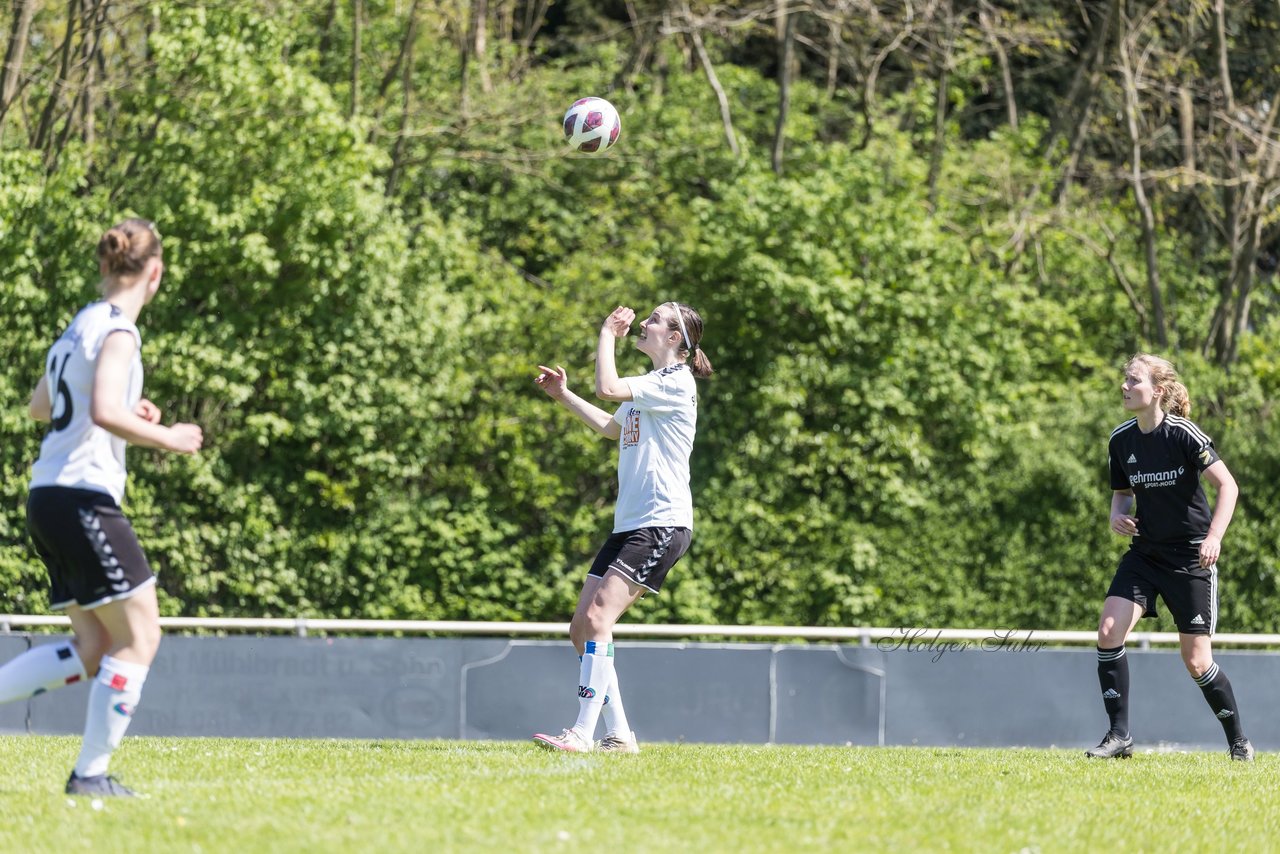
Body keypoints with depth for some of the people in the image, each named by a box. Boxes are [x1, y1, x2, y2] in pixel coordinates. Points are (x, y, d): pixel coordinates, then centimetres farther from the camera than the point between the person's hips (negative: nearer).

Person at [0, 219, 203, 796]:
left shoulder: (80, 326, 17)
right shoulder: (116, 331, -12)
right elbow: (105, 413, -26)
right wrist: (167, 440, -13)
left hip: (48, 496, 10)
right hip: (83, 498, -10)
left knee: (91, 652, 10)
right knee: (138, 638, -2)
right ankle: (91, 775, -1)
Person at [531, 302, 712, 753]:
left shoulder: (675, 382, -11)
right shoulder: (649, 385, 20)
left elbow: (608, 387, -24)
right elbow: (613, 427, 38)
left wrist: (607, 335, -10)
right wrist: (564, 396, 34)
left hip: (662, 525, -10)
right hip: (629, 525, 10)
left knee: (598, 618, -21)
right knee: (581, 627, 4)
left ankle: (583, 732, -23)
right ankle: (617, 734, 8)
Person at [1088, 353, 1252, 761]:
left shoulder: (1183, 434, -15)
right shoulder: (1121, 440, 2)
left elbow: (1228, 485, -15)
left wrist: (1214, 536, -27)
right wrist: (1118, 514, -5)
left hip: (1190, 557, -5)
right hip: (1145, 552, 5)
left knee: (1196, 662, -2)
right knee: (1109, 632, -15)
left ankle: (1238, 740, 20)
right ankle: (1119, 735, -8)